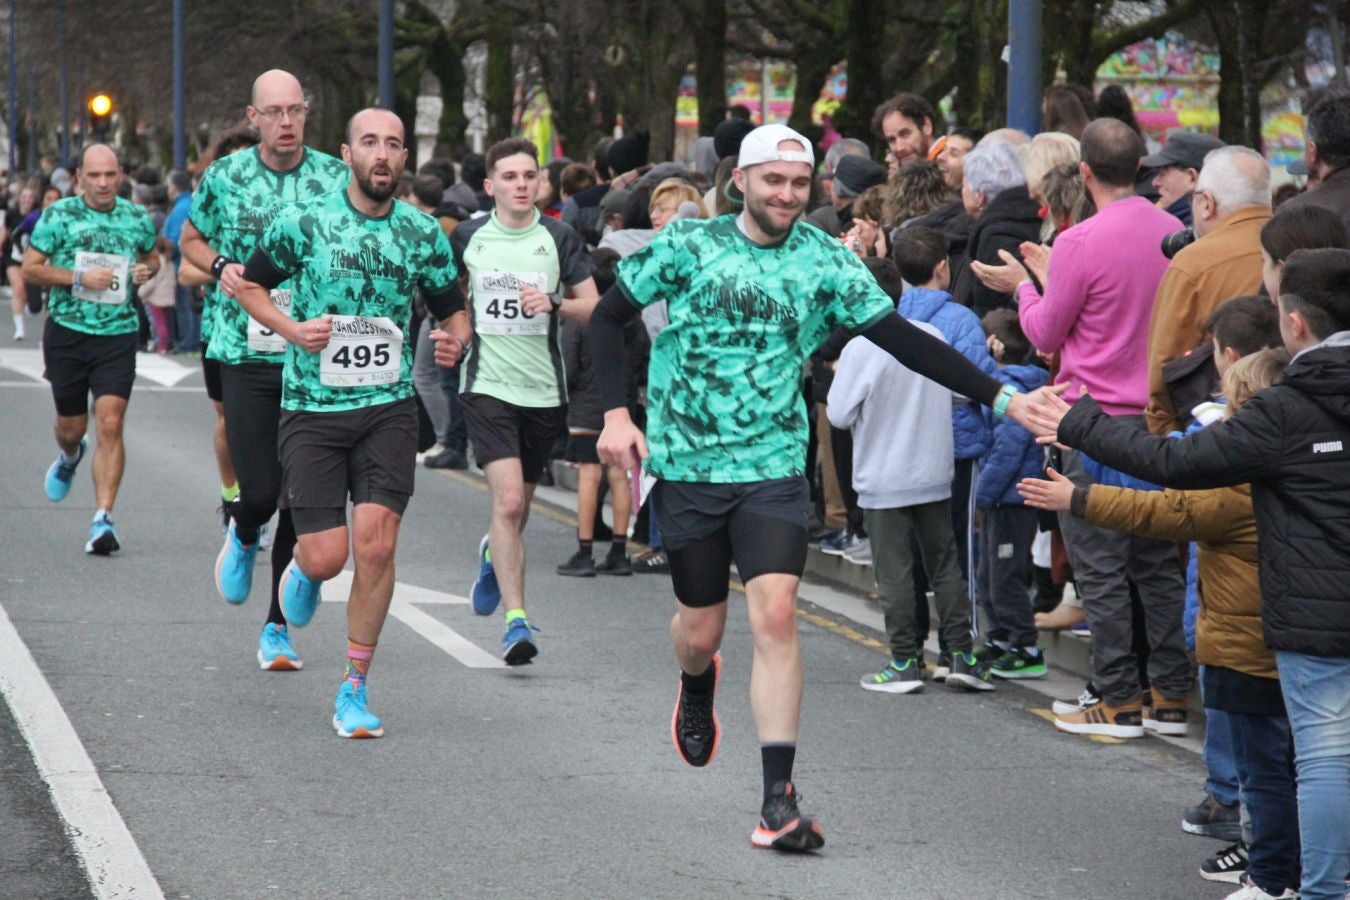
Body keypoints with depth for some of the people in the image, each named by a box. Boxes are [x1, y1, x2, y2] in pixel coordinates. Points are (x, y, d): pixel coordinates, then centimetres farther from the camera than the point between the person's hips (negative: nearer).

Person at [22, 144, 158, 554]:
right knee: (71, 426, 12)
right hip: (66, 334, 0)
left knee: (110, 425, -13)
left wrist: (147, 270, -2)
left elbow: (152, 257, 22)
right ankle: (70, 457, 50)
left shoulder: (137, 219, 4)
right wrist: (79, 278, -16)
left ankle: (103, 519, -14)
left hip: (119, 335, 0)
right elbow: (30, 269, -4)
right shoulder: (58, 215, -4)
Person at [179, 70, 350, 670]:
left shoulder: (336, 179, 1)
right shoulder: (224, 177, 2)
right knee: (259, 491, -9)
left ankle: (279, 626, 14)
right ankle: (243, 537, 29)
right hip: (246, 353, -1)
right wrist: (220, 267, -3)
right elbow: (190, 239, 17)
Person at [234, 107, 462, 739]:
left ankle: (354, 689, 3)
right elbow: (250, 286, 8)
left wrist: (450, 341, -7)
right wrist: (292, 329, -7)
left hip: (388, 408, 1)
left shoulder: (423, 234, 4)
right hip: (312, 406, -1)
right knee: (326, 557, -6)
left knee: (376, 544, -11)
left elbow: (451, 312, 15)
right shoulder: (303, 222, -3)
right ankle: (302, 569, 35)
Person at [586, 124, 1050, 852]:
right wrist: (616, 413, -5)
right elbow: (608, 316, 5)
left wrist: (998, 396, -10)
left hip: (773, 468, 0)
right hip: (685, 464, 0)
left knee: (775, 615, -16)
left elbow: (899, 337, -3)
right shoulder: (689, 244, -3)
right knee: (701, 628, 9)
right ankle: (696, 687, 49)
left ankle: (779, 799, -14)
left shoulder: (824, 260, 0)